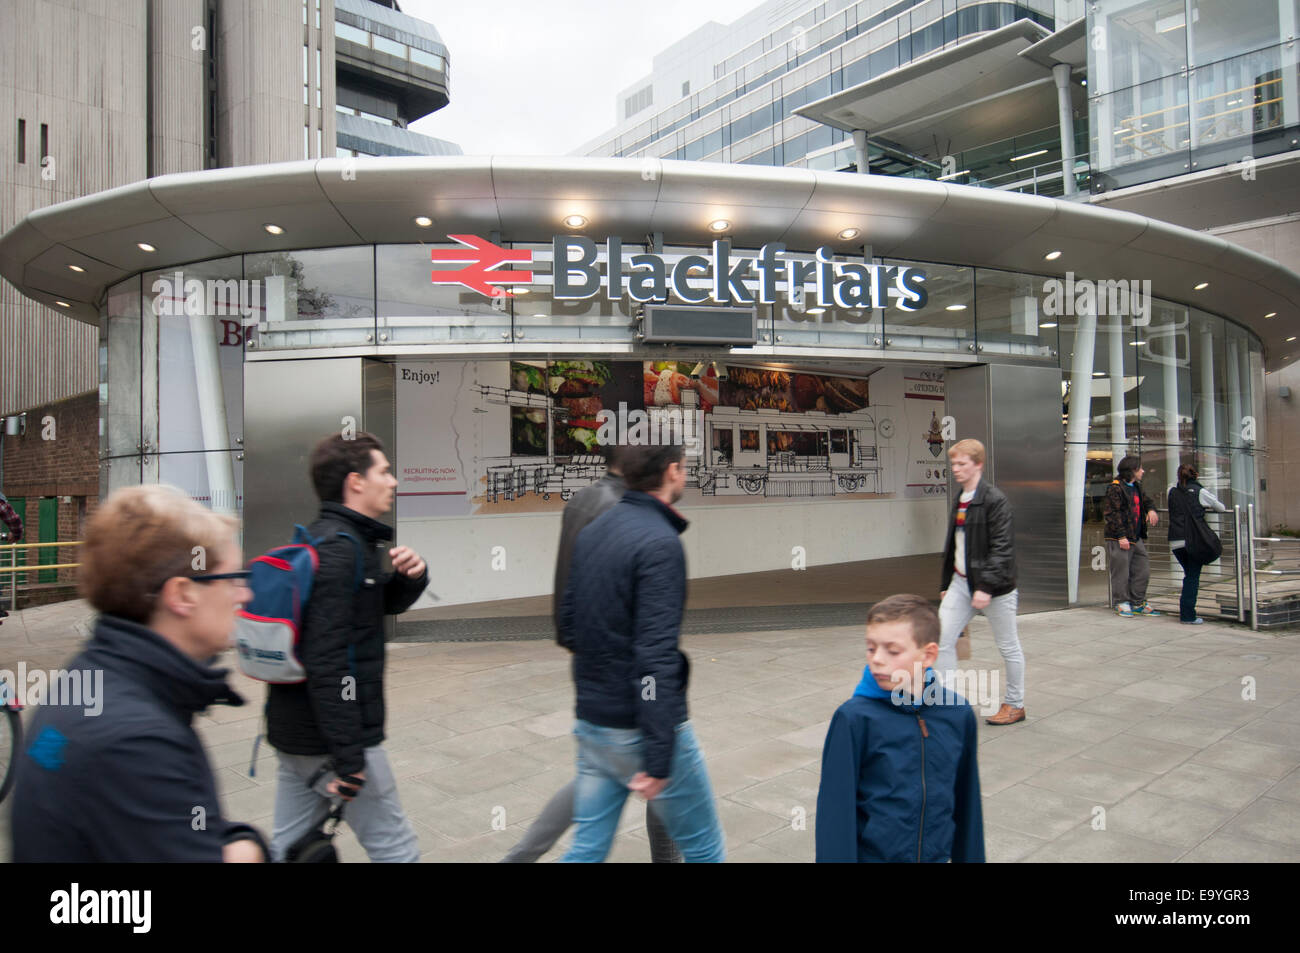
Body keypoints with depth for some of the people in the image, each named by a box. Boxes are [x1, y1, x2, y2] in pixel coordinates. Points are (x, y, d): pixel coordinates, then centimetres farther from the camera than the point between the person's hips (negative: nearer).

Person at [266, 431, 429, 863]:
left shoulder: (319, 537, 11)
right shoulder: (340, 547, -20)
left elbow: (383, 603, 20)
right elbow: (327, 660, -26)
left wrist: (411, 575, -2)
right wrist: (348, 759, -24)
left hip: (294, 730, 9)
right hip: (331, 735, -9)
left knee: (288, 847, 17)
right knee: (396, 850, 4)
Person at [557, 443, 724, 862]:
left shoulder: (591, 532, 6)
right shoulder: (660, 542, -19)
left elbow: (568, 624, 13)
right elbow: (657, 655, -25)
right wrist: (658, 759, -25)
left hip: (592, 722, 8)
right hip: (644, 728, -7)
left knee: (588, 848, 16)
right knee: (703, 849, 13)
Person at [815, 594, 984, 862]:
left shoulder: (958, 715, -6)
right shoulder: (855, 719, -18)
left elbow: (967, 801, 6)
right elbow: (836, 809, -14)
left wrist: (970, 855, 11)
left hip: (937, 853, 3)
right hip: (870, 852, -3)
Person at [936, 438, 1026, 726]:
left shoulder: (995, 500, -14)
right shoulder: (959, 501, 11)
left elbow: (1002, 548, -19)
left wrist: (986, 586, -24)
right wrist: (945, 584, 19)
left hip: (994, 586, -7)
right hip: (961, 582, 7)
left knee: (1008, 646, 9)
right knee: (941, 639, -2)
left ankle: (1015, 704, 26)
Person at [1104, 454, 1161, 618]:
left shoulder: (1137, 488, 16)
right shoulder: (1115, 488, -11)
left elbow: (1147, 501, 29)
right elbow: (1111, 513, -15)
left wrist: (1152, 510, 2)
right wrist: (1121, 536, -19)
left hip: (1137, 538, 9)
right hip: (1120, 540, -9)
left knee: (1143, 571, 11)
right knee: (1121, 573, -2)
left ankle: (1138, 604, 21)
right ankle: (1121, 604, 9)